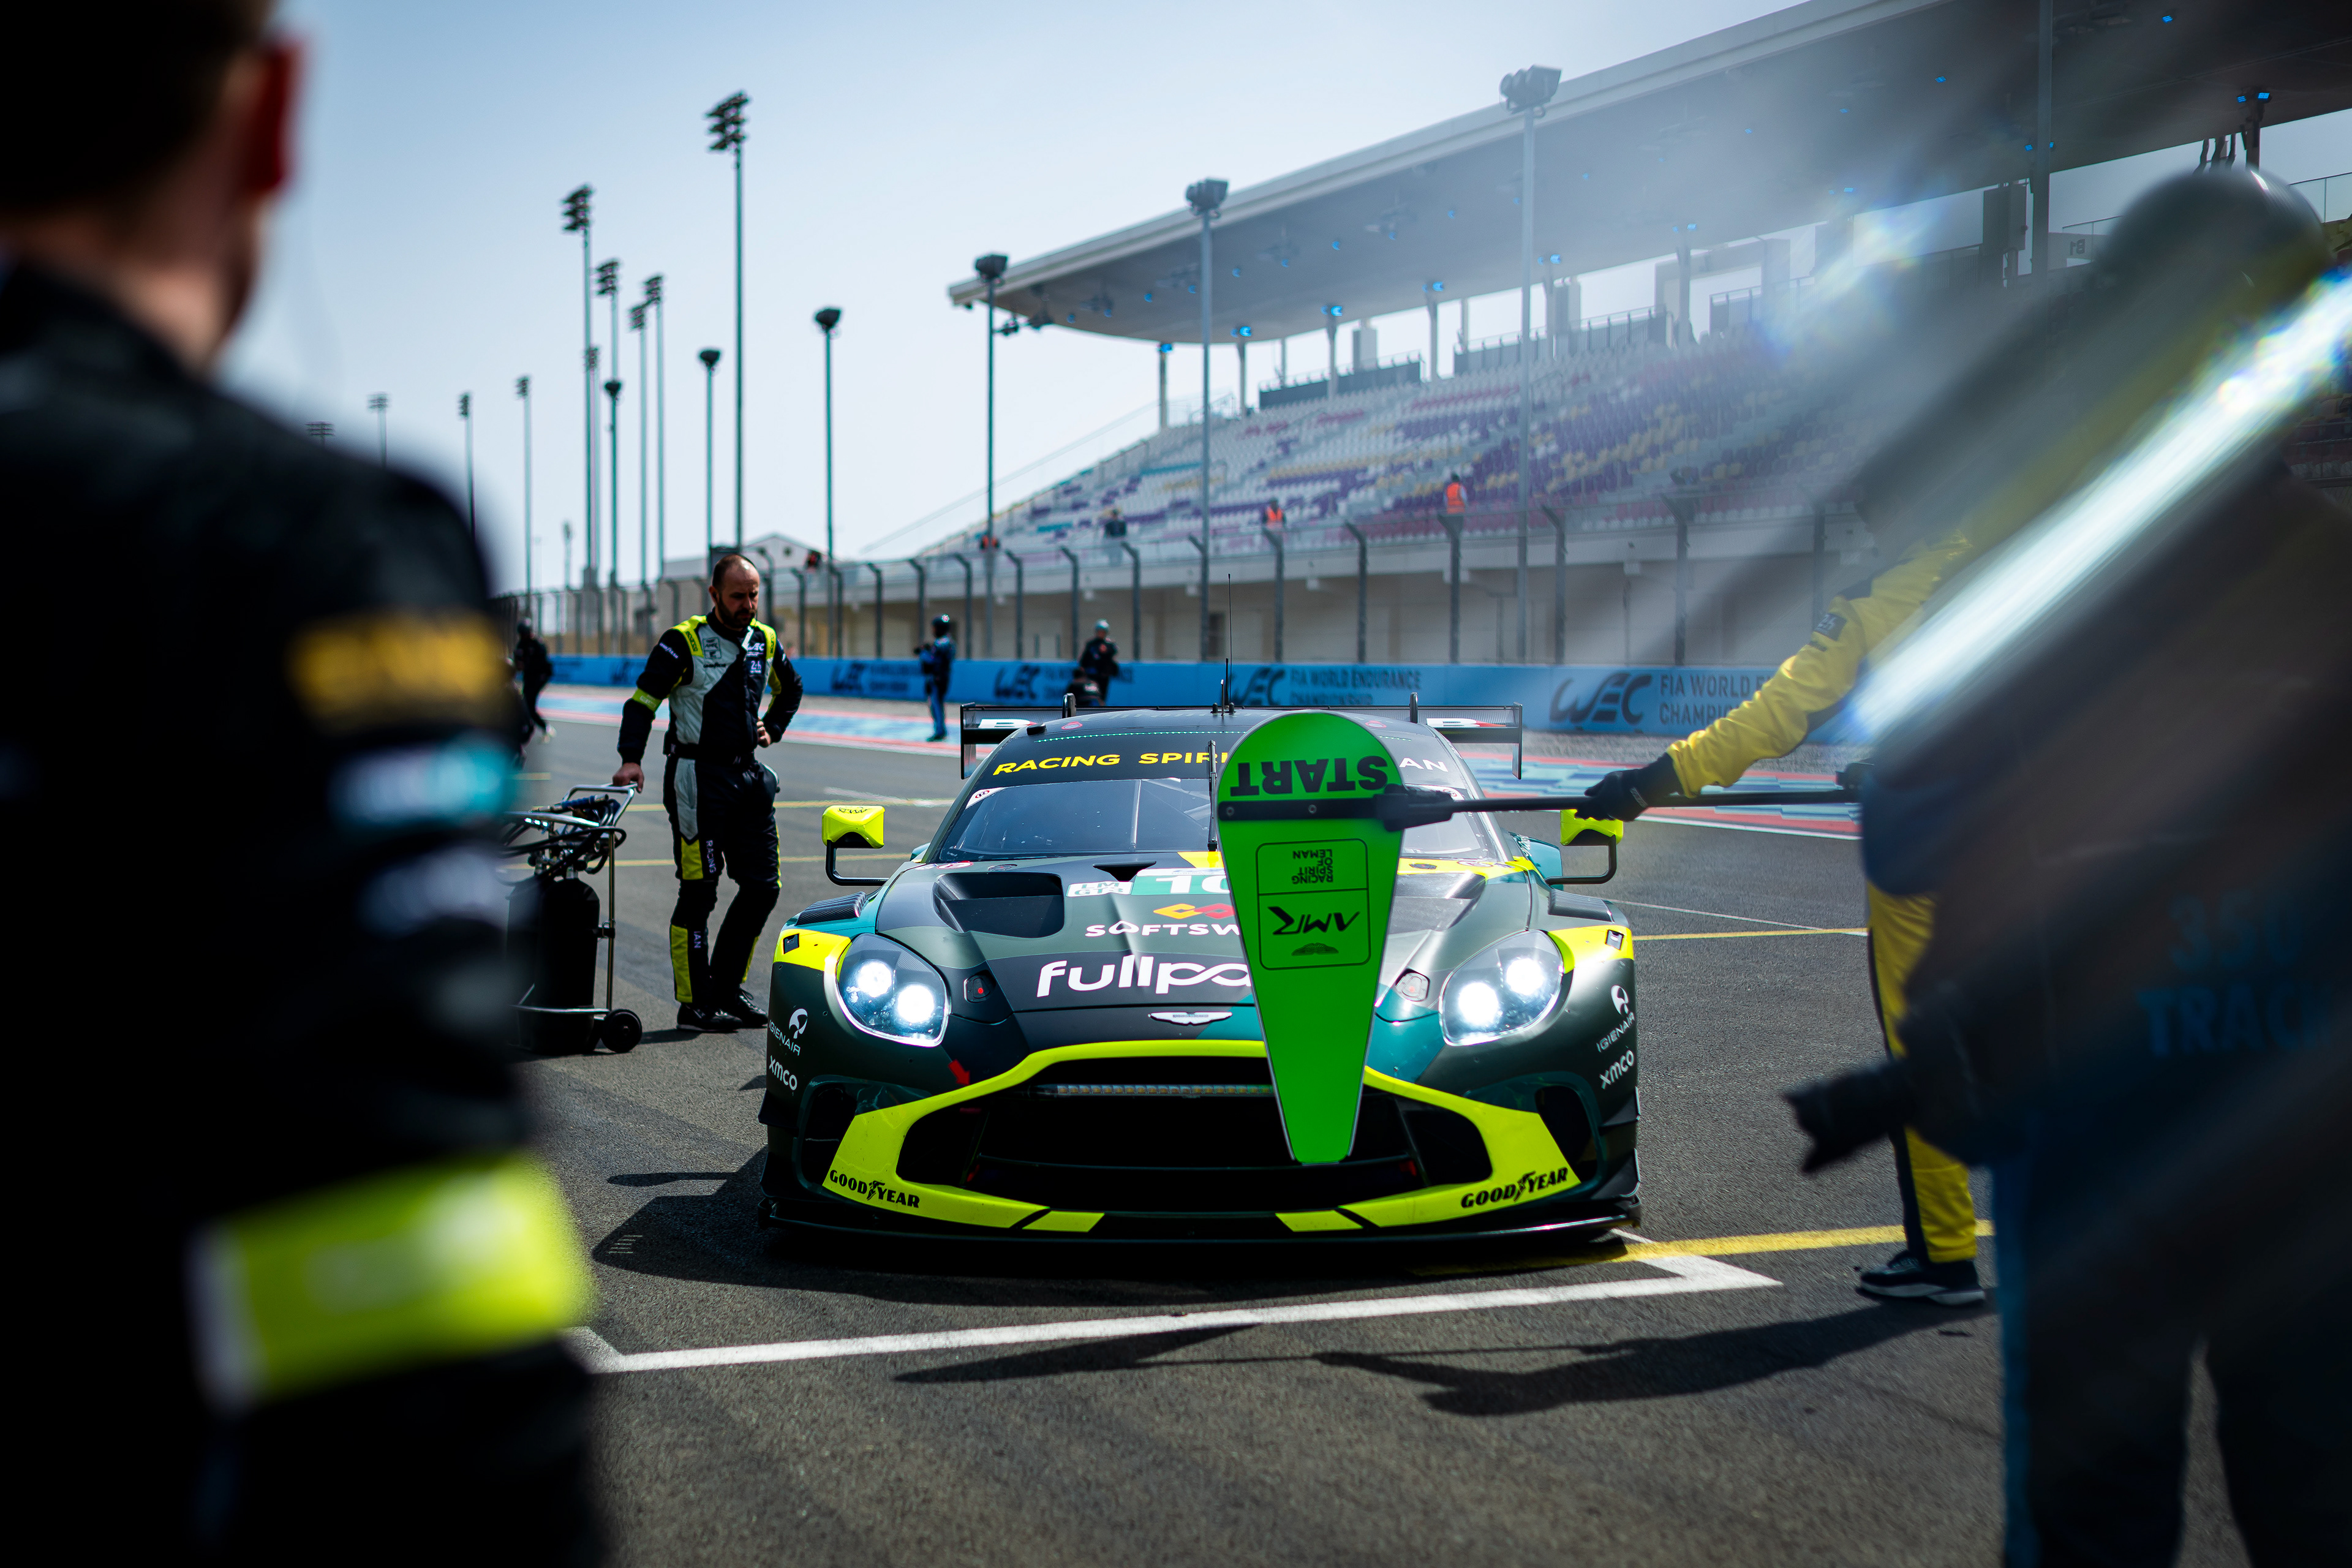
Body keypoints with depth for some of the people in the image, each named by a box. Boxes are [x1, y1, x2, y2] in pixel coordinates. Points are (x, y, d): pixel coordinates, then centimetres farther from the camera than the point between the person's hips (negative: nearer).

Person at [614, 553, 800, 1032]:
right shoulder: (684, 642, -9)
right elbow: (643, 699, -13)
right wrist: (631, 759, -25)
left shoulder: (765, 641, 10)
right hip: (698, 778, -7)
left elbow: (790, 688, 30)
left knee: (762, 886, 6)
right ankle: (695, 1003, 1)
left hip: (749, 775, 7)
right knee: (699, 893, -5)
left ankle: (728, 988, 18)